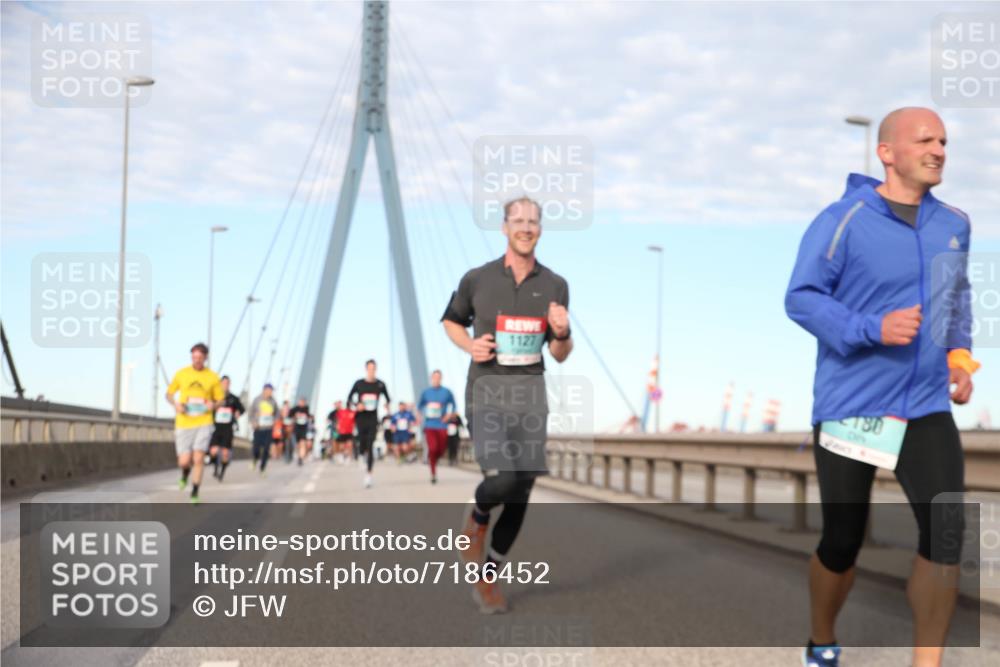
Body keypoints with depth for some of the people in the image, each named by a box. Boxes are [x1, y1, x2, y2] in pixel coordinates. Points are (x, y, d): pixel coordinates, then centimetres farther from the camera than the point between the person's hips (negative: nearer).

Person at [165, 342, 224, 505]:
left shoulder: (213, 377, 0)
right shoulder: (181, 374, 2)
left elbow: (220, 400, 10)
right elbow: (169, 394, 12)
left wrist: (213, 404, -13)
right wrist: (175, 404, -9)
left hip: (203, 423, -1)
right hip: (184, 424, 1)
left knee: (198, 459, -14)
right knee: (184, 462, -4)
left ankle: (195, 493, 2)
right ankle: (185, 474, 33)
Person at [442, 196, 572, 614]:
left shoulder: (555, 286, 6)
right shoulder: (477, 280, 1)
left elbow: (560, 356, 11)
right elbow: (451, 322, 18)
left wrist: (562, 333, -11)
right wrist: (470, 345, -2)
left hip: (530, 392, 3)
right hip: (486, 390, -3)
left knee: (520, 495, 4)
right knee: (502, 480, -23)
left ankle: (487, 580, 22)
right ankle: (477, 520, 13)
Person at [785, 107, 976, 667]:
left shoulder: (954, 224, 7)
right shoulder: (843, 220, -11)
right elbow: (801, 298, -12)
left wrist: (960, 355, 8)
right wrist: (873, 329, -24)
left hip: (927, 408, 4)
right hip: (851, 407, -4)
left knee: (946, 533, -10)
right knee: (842, 541, 5)